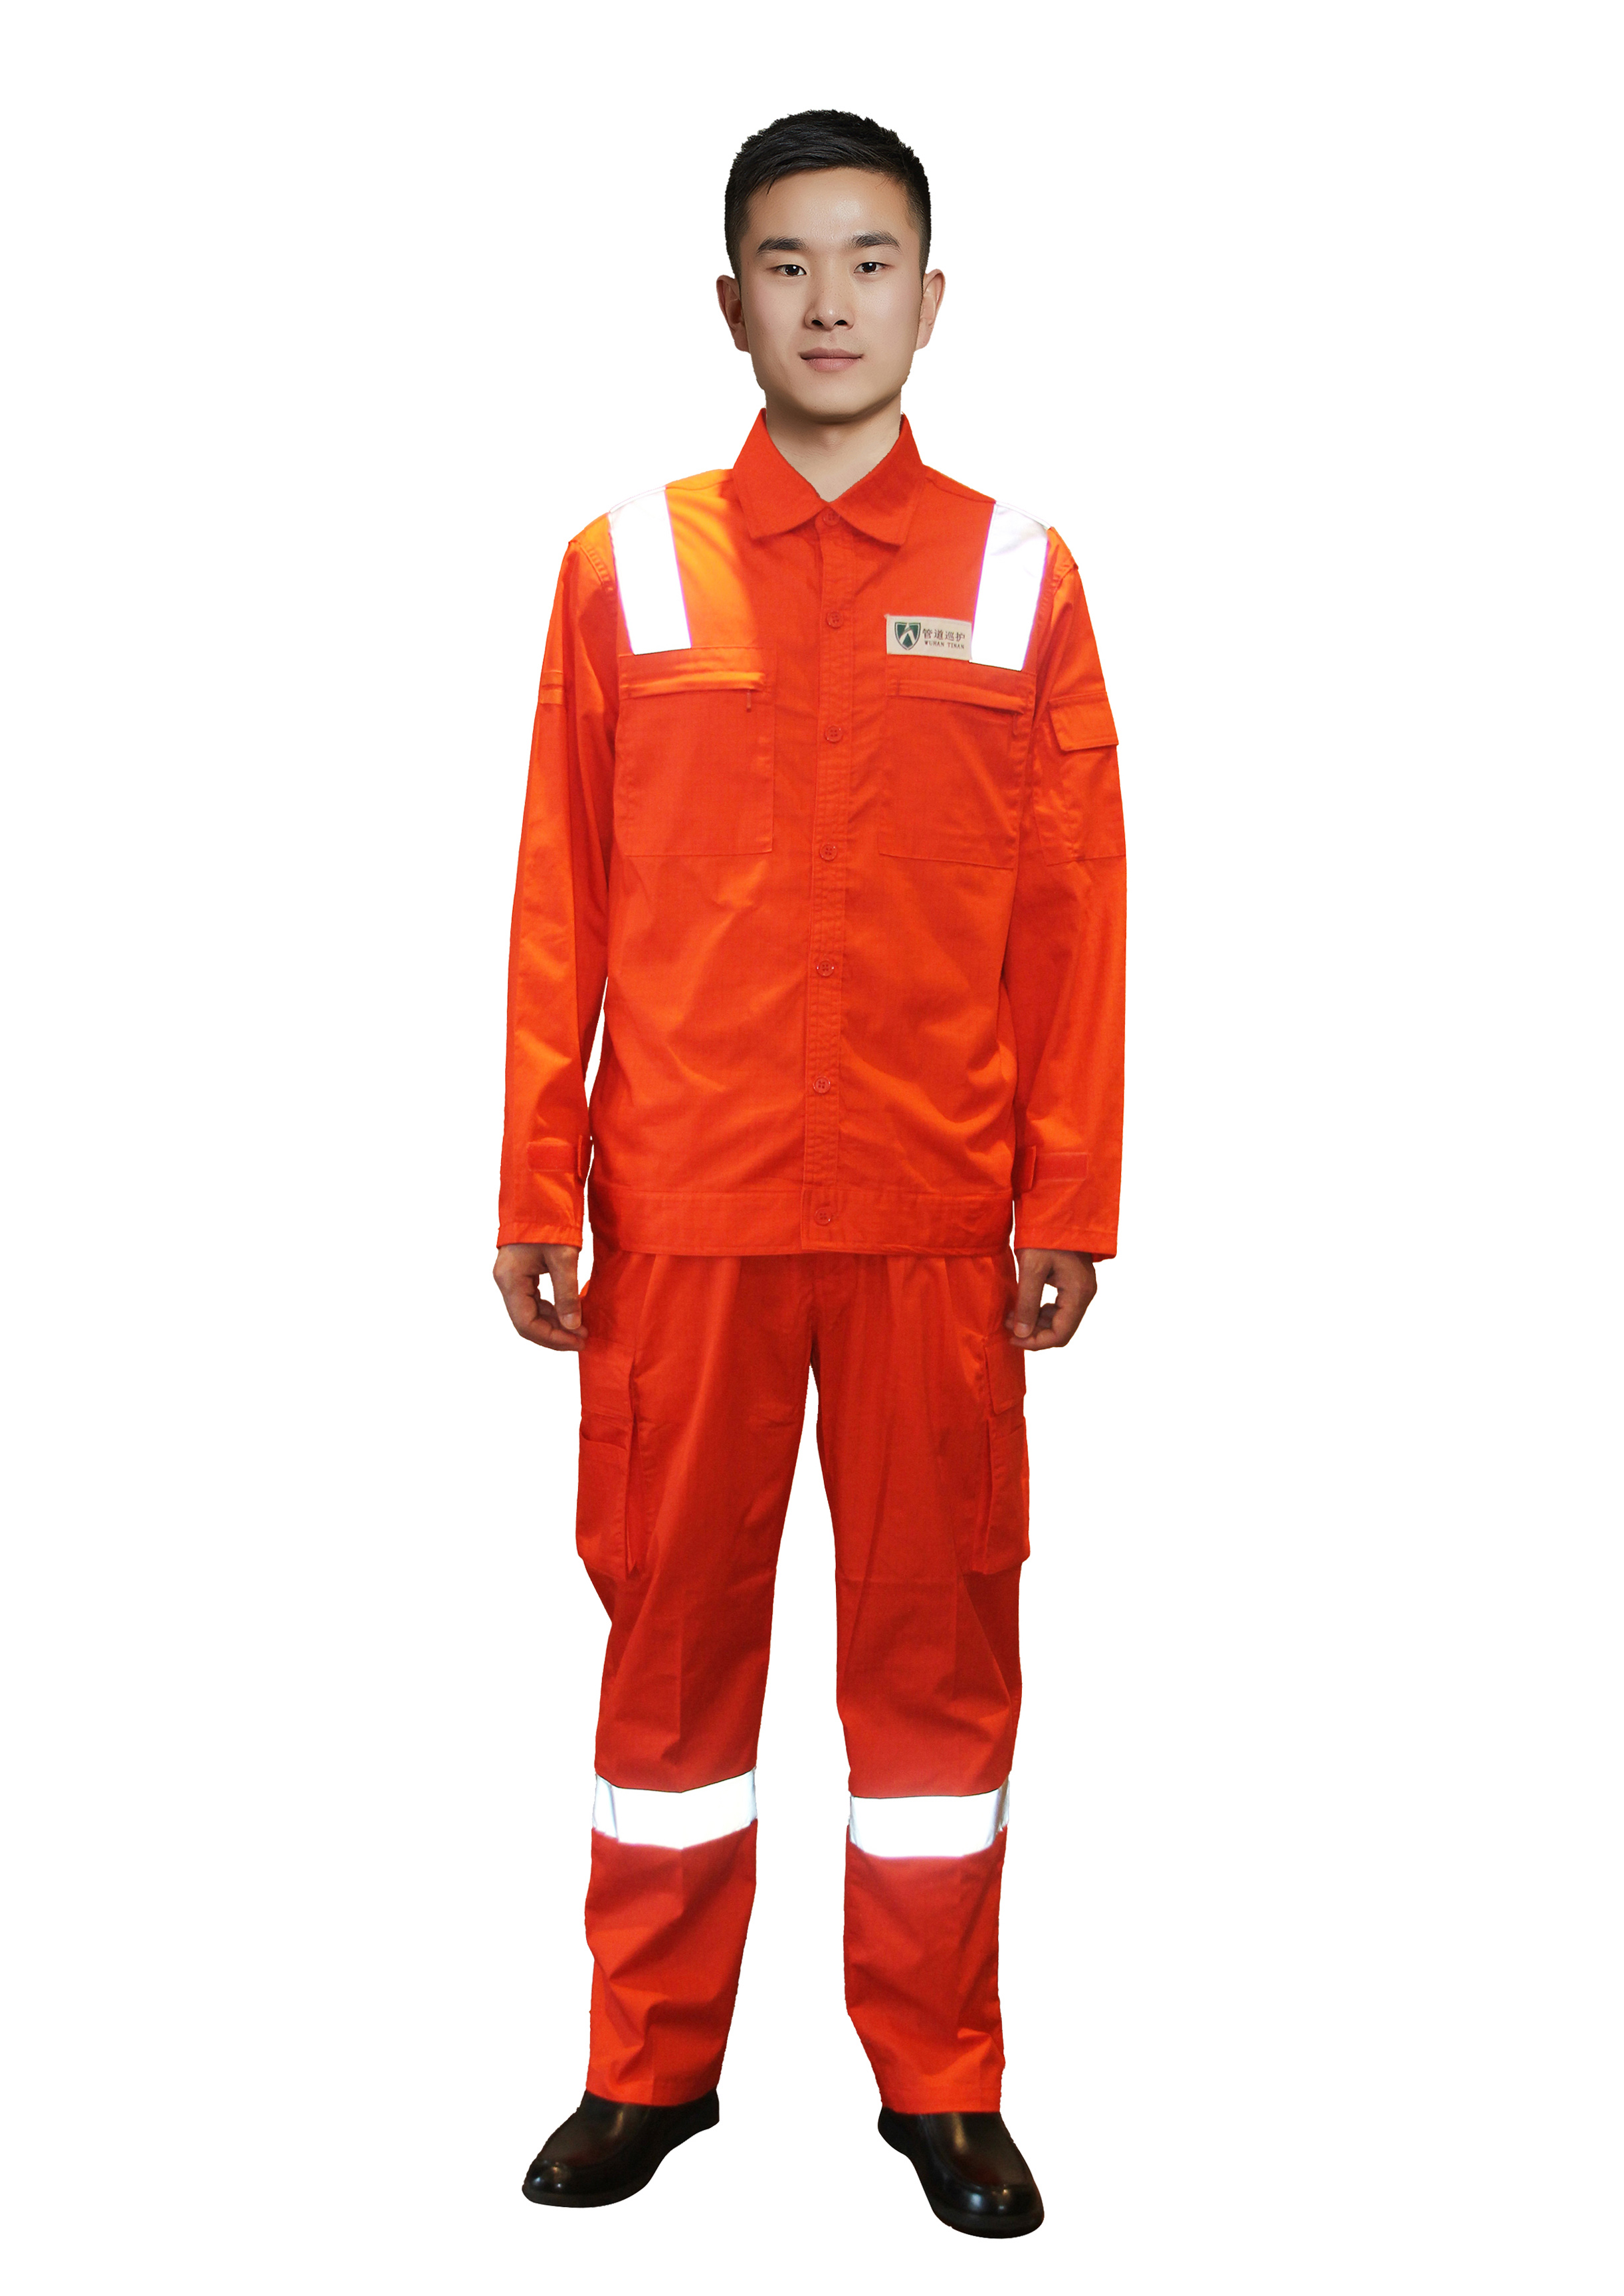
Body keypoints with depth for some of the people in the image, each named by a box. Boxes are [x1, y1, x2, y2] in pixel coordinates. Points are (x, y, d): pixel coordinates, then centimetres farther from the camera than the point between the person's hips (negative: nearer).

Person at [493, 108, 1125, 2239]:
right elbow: (561, 902, 3)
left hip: (936, 1214, 0)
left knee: (940, 1634, 7)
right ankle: (652, 2063, 25)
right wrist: (535, 1191, 0)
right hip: (682, 1204, 0)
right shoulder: (626, 568, 4)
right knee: (674, 1622, 9)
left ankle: (942, 2081, 22)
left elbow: (1075, 914, 3)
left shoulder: (1022, 574, 4)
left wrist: (1072, 1205, -1)